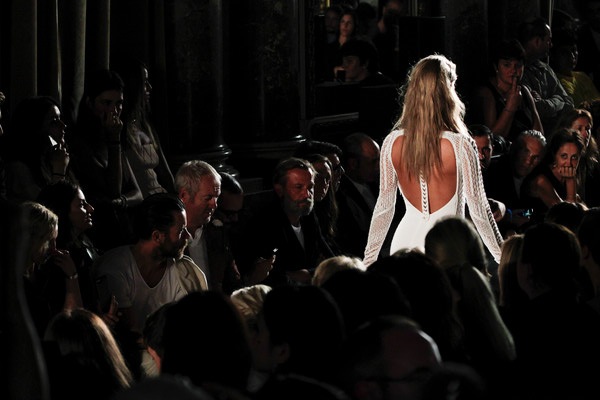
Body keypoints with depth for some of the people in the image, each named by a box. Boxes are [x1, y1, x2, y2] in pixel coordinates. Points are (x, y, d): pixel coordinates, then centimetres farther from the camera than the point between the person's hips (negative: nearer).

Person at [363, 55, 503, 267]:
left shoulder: (393, 143, -1)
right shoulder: (460, 145, -10)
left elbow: (384, 207, 6)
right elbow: (478, 209, -5)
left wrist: (368, 260, 16)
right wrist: (503, 257, 6)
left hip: (406, 241, 4)